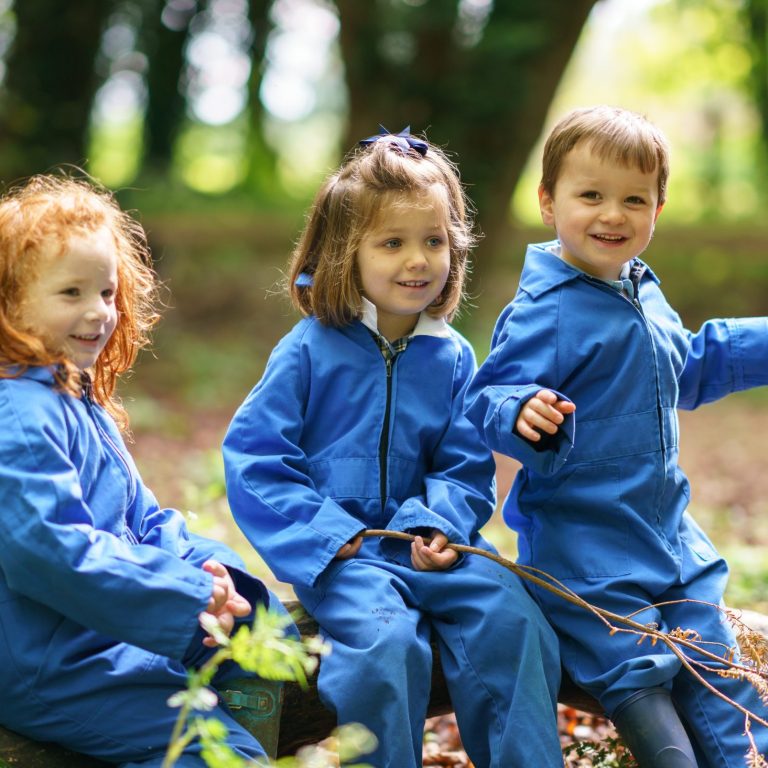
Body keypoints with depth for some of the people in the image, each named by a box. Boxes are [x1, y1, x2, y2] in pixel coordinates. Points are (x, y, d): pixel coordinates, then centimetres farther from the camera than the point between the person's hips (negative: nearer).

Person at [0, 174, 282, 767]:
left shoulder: (85, 405, 15)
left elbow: (142, 517, 18)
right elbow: (49, 550, -29)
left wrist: (206, 568, -2)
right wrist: (188, 596, -24)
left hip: (114, 633, 10)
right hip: (49, 667, -10)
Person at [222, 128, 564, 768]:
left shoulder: (451, 358, 7)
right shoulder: (309, 350, -4)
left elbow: (466, 468, 11)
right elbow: (252, 456, -5)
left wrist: (441, 523, -11)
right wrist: (323, 533, -15)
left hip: (423, 542, 4)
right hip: (337, 548, -3)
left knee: (510, 615, -19)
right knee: (387, 637, -29)